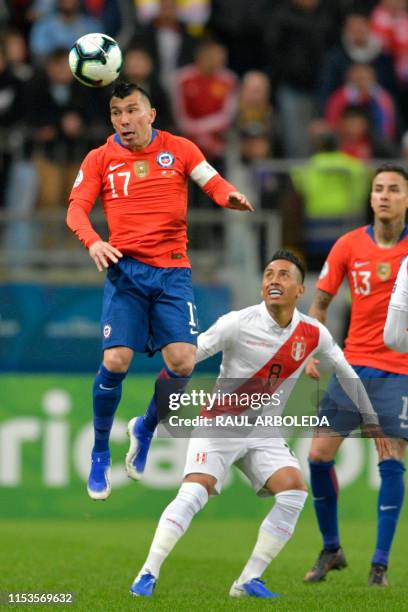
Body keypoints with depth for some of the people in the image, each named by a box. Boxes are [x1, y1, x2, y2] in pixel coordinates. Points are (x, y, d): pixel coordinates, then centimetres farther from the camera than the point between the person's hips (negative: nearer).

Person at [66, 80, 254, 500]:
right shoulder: (100, 159, 6)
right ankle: (100, 455, 5)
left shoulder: (178, 149, 7)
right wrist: (92, 242, -20)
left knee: (182, 362, -12)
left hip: (172, 271, 1)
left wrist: (230, 196, -22)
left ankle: (146, 429, 18)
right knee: (115, 361, -15)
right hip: (125, 269, -1)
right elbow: (76, 209, 0)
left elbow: (214, 184, 3)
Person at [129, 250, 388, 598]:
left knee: (295, 490, -17)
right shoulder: (238, 324, -17)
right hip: (220, 423, -4)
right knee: (195, 492, -24)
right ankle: (148, 575, -17)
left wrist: (371, 420, 15)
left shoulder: (313, 334, -4)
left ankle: (248, 582, -9)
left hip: (264, 433, 4)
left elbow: (346, 372, 12)